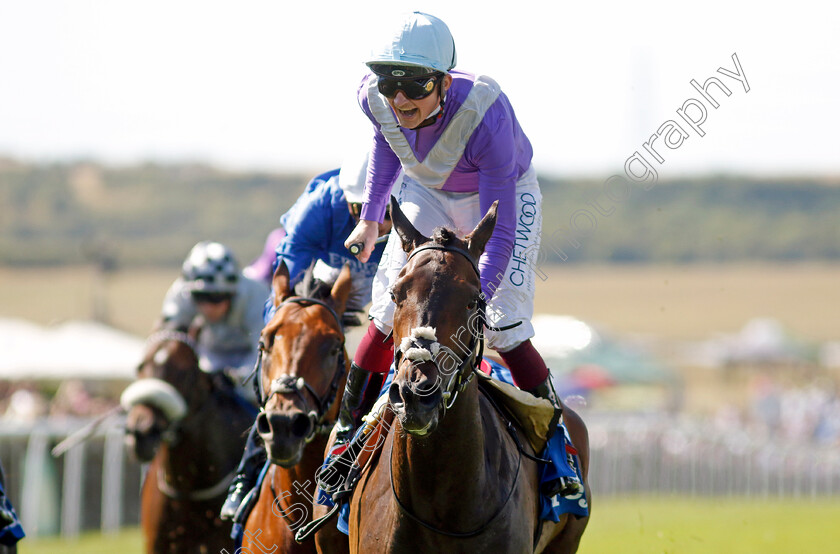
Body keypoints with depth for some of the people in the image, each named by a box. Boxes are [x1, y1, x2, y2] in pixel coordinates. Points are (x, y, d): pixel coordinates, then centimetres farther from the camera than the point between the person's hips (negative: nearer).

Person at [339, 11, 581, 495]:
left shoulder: (485, 114, -41)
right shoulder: (374, 95, -27)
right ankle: (349, 429, 8)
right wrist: (371, 218, 10)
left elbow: (500, 233, -37)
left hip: (505, 192, -4)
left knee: (503, 326, -14)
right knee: (390, 312, -7)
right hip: (426, 192, 4)